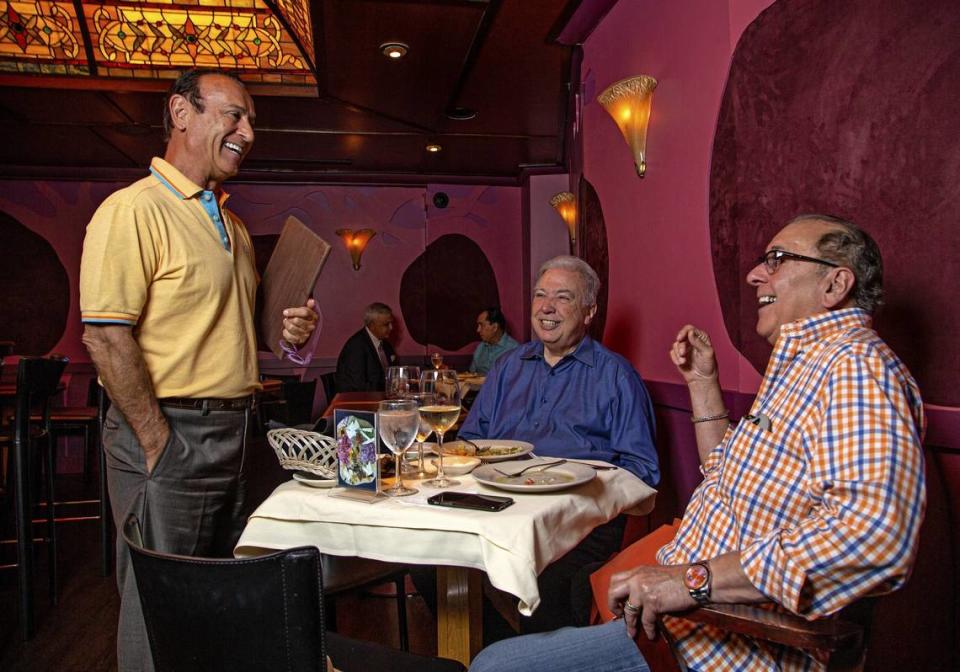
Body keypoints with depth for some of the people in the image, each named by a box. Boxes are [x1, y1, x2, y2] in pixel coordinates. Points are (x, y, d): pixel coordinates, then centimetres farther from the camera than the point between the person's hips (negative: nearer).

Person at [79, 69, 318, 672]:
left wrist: (288, 329, 4)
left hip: (233, 435, 9)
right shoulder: (134, 209, -12)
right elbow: (106, 336, -18)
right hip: (169, 435, -8)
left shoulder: (232, 225, 16)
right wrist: (159, 444, -19)